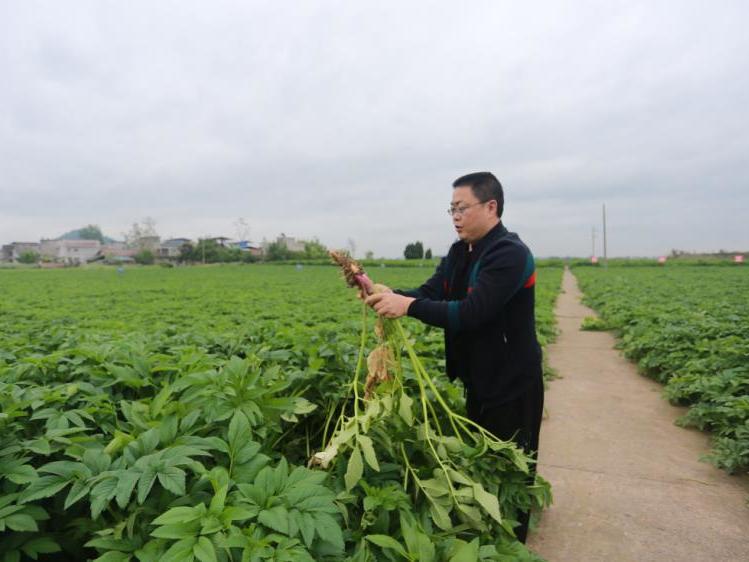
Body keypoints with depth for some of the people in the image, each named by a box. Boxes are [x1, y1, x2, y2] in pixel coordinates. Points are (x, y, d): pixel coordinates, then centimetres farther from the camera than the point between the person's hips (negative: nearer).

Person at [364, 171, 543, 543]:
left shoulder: (509, 254, -23)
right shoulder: (460, 253, 5)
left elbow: (470, 313, -32)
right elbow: (430, 294, -5)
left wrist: (409, 306, -35)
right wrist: (385, 294, -21)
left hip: (512, 385, -9)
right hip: (478, 380, 9)